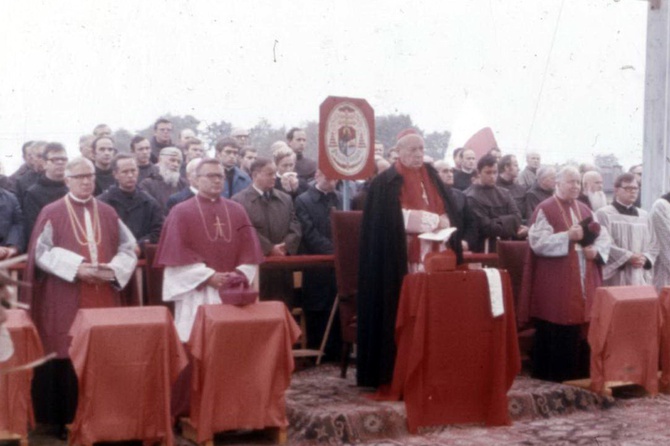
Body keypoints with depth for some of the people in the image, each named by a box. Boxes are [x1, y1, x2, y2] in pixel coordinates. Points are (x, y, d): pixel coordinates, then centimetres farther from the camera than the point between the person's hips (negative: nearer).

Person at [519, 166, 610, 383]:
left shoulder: (584, 210, 15)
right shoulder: (545, 209, -4)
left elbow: (604, 237, 12)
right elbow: (537, 241, -16)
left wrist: (596, 250, -9)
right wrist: (567, 236, -22)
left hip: (584, 281, 6)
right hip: (555, 284, -6)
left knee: (582, 324, 7)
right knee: (556, 329, -3)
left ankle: (580, 371, 16)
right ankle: (552, 373, 6)